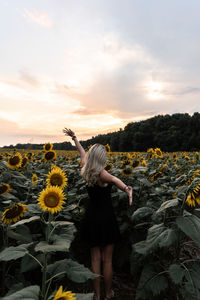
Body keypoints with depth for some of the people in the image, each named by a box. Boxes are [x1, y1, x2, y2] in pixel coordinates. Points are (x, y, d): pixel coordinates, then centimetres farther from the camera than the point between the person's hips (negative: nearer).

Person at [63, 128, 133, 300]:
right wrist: (126, 188, -60)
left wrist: (74, 138, 28)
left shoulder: (85, 172, -2)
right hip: (106, 220, -5)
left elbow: (83, 154, 14)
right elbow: (114, 180, -41)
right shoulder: (101, 174, -19)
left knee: (95, 258, 17)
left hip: (92, 220, 5)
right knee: (107, 260, 14)